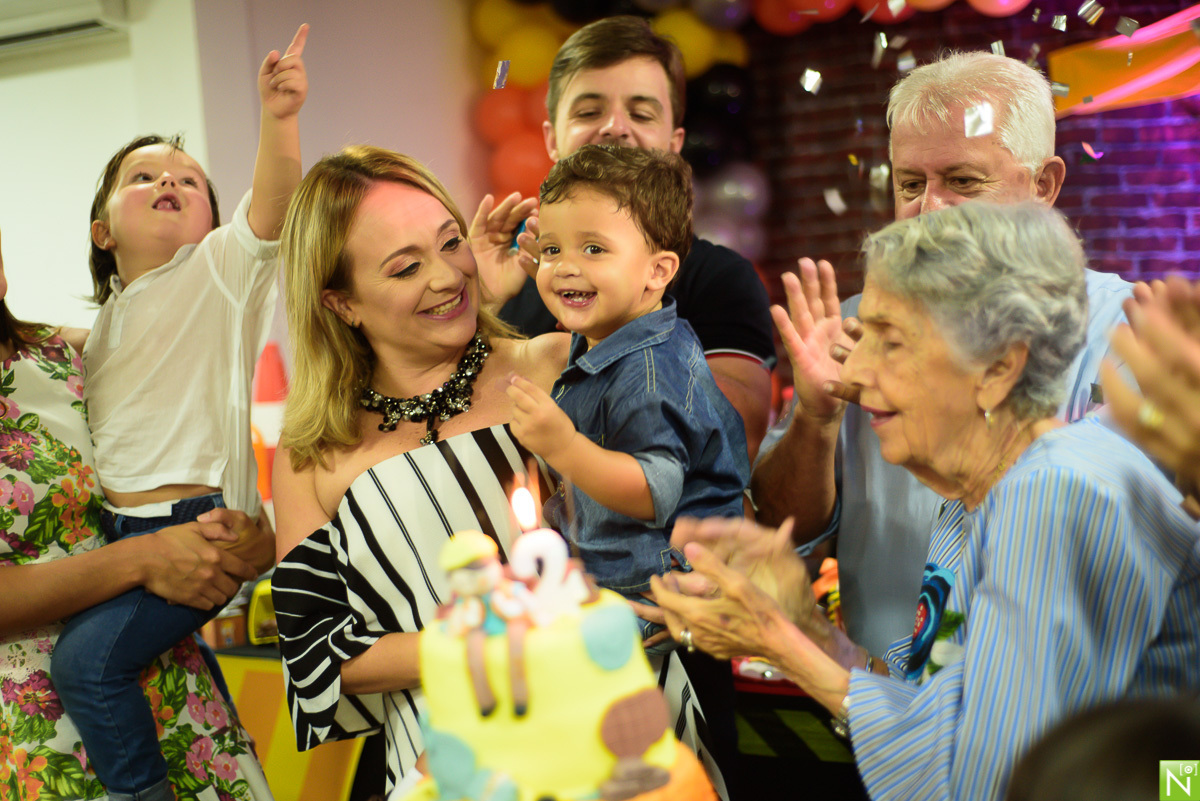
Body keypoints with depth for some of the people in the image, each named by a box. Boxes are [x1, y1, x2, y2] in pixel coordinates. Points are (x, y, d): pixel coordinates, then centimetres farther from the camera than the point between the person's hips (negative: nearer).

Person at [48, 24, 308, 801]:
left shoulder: (218, 269, -3)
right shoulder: (107, 324, 17)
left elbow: (271, 209, -23)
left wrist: (280, 118, -39)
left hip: (197, 524, -8)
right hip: (120, 527, 8)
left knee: (88, 656, -20)